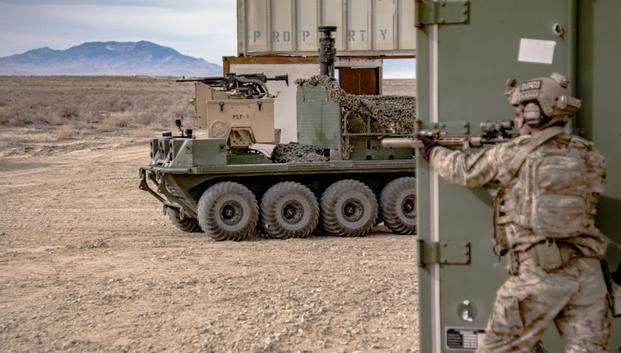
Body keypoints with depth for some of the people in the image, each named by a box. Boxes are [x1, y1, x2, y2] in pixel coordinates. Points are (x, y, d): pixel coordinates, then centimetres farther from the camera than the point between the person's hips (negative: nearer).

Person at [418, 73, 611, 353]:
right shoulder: (589, 155, 8)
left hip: (538, 272, -5)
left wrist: (433, 152, 33)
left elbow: (464, 170, 13)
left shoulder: (510, 155, -3)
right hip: (587, 270, 5)